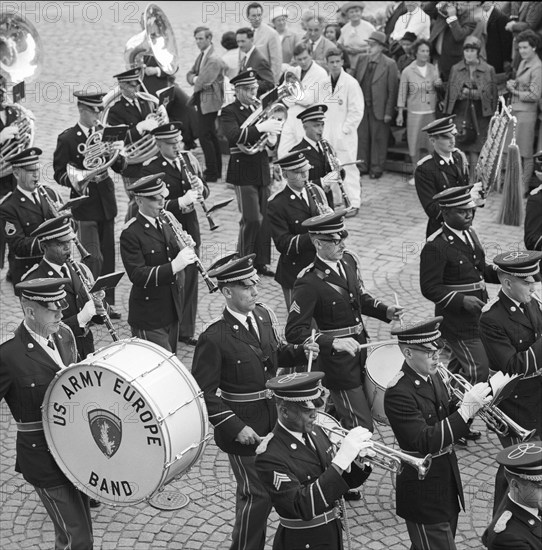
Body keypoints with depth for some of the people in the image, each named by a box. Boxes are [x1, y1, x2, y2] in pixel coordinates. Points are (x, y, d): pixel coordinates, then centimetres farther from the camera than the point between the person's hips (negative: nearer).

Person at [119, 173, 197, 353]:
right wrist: (174, 266, -35)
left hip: (172, 312, 7)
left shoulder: (165, 224, 9)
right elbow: (137, 275, -24)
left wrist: (187, 251, -9)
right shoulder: (130, 233, -15)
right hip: (149, 320, -7)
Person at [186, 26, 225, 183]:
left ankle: (212, 173, -4)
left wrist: (196, 81, -3)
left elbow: (204, 82, -23)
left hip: (209, 102, -10)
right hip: (202, 101, 10)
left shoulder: (213, 60, -18)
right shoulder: (201, 56, 12)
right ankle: (217, 169, 25)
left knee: (205, 136, -10)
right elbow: (190, 74, 14)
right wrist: (195, 79, -8)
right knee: (211, 135, 16)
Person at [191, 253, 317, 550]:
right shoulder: (214, 338, -21)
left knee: (264, 487, 19)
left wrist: (300, 351, -3)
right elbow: (203, 393, -18)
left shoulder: (264, 315, 0)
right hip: (243, 428, -7)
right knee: (257, 494, 0)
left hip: (272, 418, 7)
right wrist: (235, 427, -23)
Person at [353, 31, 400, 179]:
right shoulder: (361, 60, 6)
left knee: (378, 138, 5)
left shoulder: (389, 64, -8)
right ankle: (362, 166, 23)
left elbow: (392, 90, -9)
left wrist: (388, 112, -12)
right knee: (361, 137, 10)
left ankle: (376, 168, 16)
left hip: (378, 108, -4)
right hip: (361, 107, 4)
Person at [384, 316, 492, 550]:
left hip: (447, 484, 8)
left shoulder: (433, 378, 3)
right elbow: (425, 442, -30)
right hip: (424, 494, -8)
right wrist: (466, 410, -32)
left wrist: (464, 404, -11)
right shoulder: (398, 393, -24)